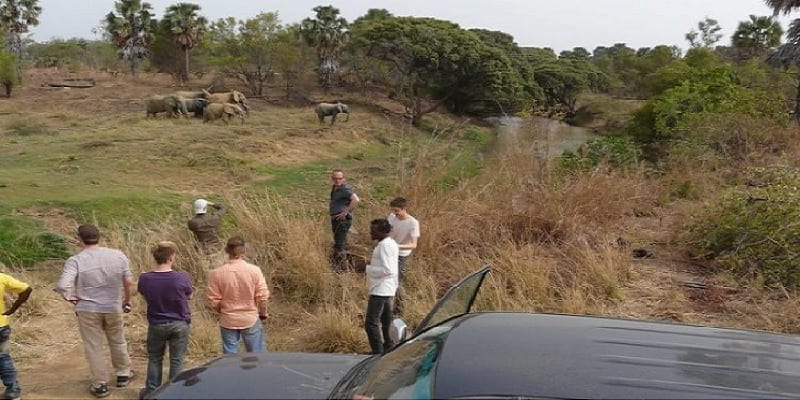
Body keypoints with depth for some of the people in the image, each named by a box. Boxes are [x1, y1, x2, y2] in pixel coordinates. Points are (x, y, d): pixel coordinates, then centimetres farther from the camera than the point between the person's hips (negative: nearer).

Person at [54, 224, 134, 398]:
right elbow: (129, 282, -2)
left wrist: (71, 298, -4)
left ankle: (100, 385, 17)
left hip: (87, 309, -3)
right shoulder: (118, 255, -4)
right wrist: (127, 299, 14)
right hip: (113, 307, 3)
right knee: (118, 342, 21)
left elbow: (63, 286, -23)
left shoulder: (75, 260, -13)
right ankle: (123, 375, 35)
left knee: (93, 347, 9)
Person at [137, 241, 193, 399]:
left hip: (156, 325, 2)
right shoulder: (182, 277, -20)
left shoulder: (145, 278, -14)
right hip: (180, 324, -2)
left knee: (154, 359, 21)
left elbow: (145, 296, 4)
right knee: (176, 360, 12)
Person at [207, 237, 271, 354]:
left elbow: (213, 301, -6)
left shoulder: (216, 273, -11)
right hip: (251, 319, -1)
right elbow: (263, 297, -9)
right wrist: (263, 314, 8)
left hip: (228, 321, 1)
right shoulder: (254, 270, -13)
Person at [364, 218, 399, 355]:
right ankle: (389, 349, 22)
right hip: (388, 291, 11)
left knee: (371, 323, -9)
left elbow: (387, 270, -24)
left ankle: (378, 352, -10)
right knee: (387, 323, 16)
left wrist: (368, 268, -14)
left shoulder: (385, 245, -18)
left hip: (380, 291, -11)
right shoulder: (391, 243, 15)